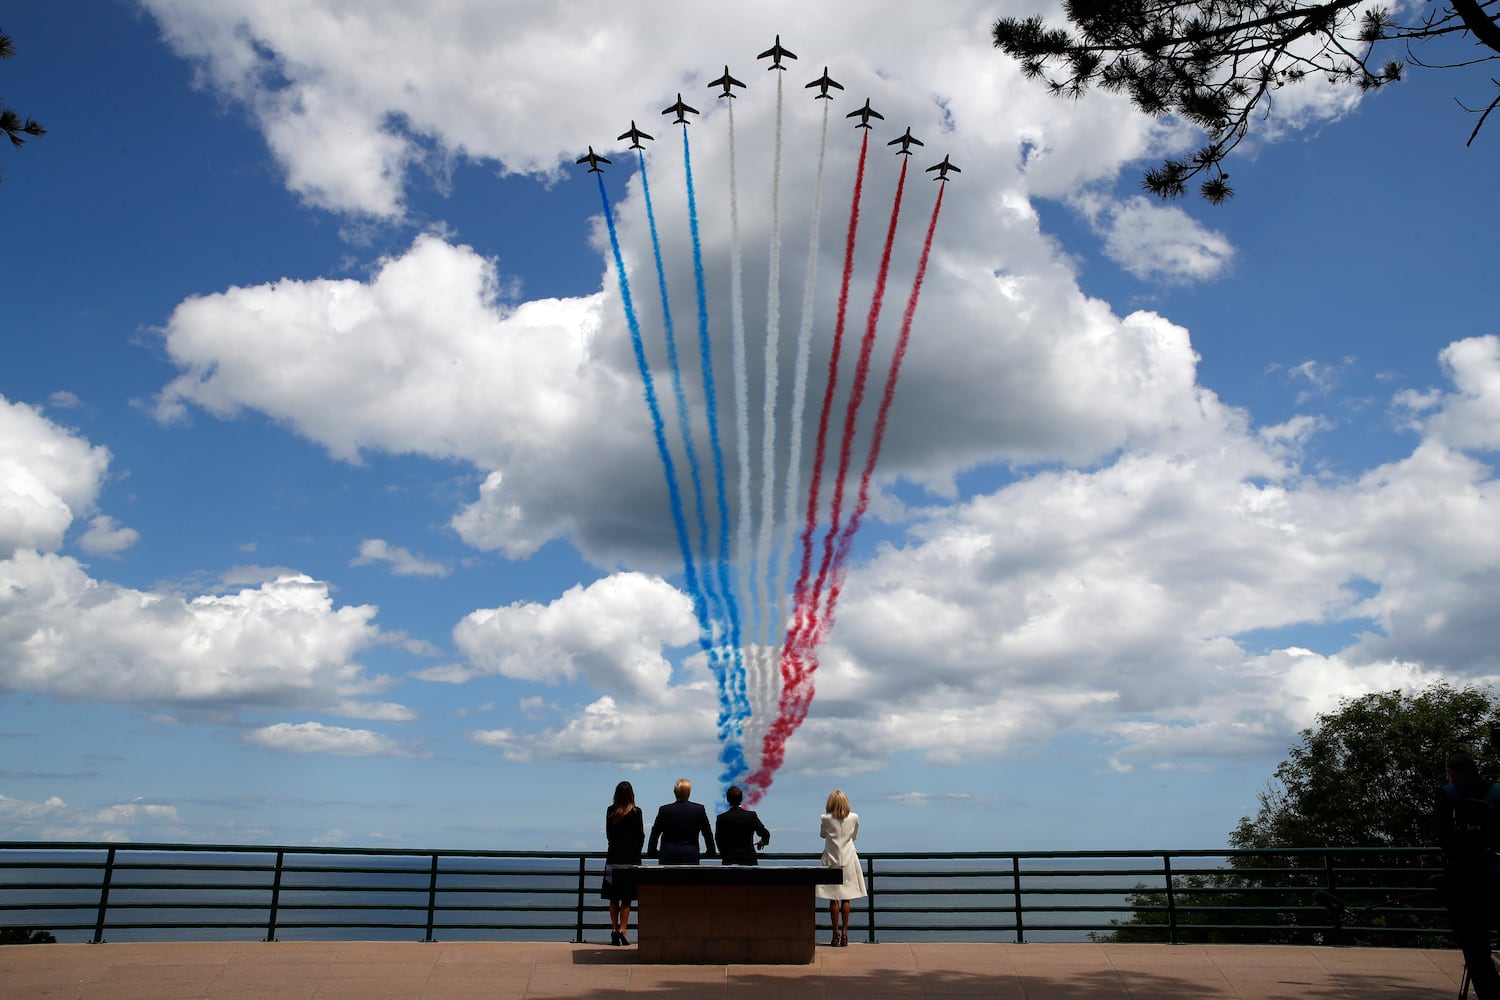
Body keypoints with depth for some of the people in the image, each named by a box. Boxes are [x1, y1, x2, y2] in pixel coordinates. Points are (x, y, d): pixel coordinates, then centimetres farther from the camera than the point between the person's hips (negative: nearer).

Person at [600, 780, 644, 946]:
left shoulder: (610, 811, 2)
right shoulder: (635, 812, -7)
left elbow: (608, 834, 8)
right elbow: (640, 835, -3)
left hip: (614, 855, 3)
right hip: (631, 856, -3)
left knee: (614, 898, 11)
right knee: (627, 898, 2)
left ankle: (614, 929, 10)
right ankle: (622, 930, -5)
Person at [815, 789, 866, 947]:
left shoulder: (826, 819, -9)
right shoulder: (854, 818, -5)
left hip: (832, 860, -1)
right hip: (848, 860, 1)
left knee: (833, 899, 4)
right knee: (846, 899, 7)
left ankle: (836, 934, 4)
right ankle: (844, 934, 7)